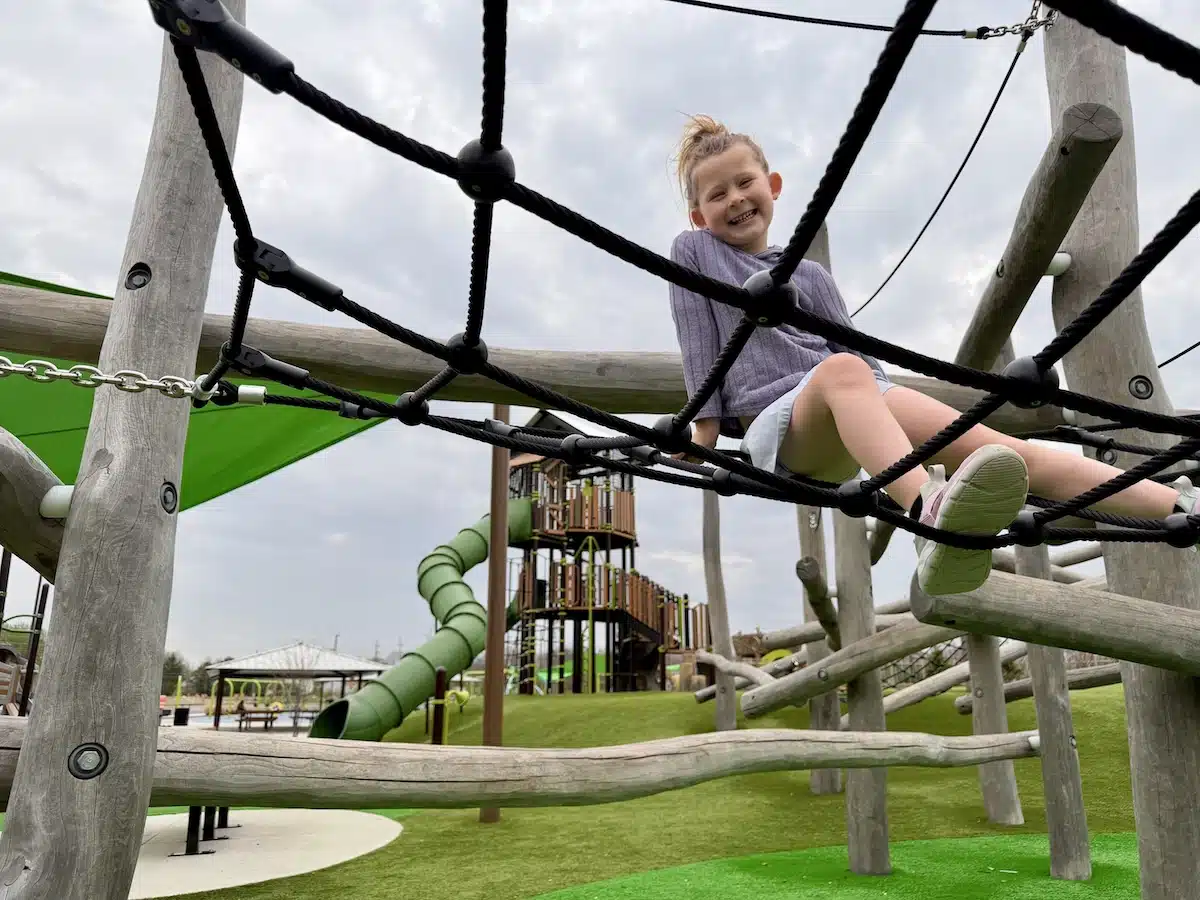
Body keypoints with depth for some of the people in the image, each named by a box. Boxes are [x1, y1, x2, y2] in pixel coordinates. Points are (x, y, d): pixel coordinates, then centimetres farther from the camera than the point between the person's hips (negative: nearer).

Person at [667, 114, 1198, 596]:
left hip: (856, 407, 5)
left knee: (1002, 448, -15)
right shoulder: (693, 251, 13)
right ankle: (933, 516, -66)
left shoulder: (809, 275, 23)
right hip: (777, 422, -5)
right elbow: (698, 346, 4)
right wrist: (704, 436, -5)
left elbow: (859, 351, 18)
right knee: (842, 369, -40)